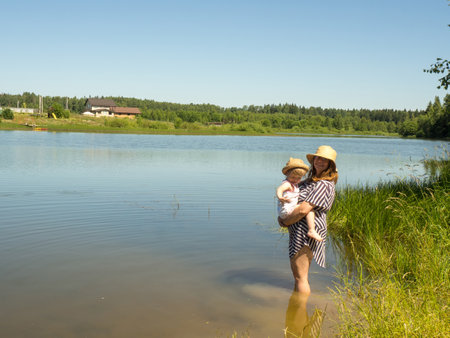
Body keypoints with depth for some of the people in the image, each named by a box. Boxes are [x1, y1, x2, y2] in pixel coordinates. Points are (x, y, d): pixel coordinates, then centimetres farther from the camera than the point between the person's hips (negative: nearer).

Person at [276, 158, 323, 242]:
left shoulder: (293, 184, 18)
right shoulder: (287, 184, -14)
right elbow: (280, 188, -35)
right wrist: (279, 197, -53)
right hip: (287, 210, -11)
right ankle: (311, 231, -27)